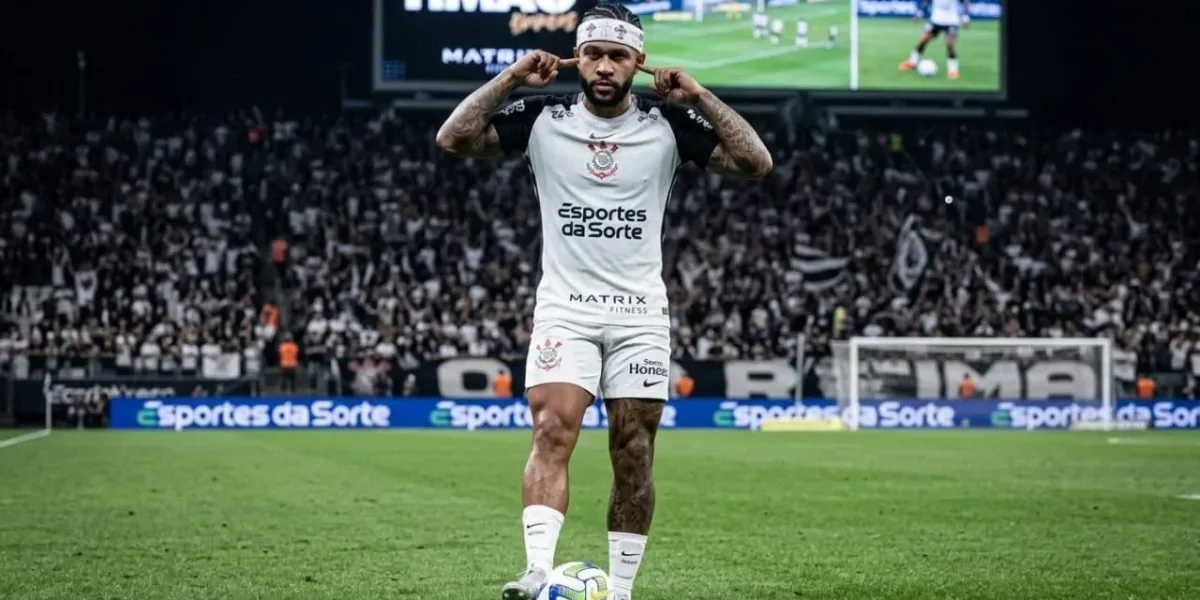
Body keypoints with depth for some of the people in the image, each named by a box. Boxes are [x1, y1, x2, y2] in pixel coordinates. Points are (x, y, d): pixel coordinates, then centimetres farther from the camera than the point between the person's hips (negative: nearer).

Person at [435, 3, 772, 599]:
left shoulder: (667, 124, 2)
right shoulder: (542, 119, 2)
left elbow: (755, 162, -5)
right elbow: (453, 139, -5)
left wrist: (697, 96, -11)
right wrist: (510, 78, -10)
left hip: (640, 313, 1)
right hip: (565, 308, -1)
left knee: (634, 455, 0)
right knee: (552, 433, -19)